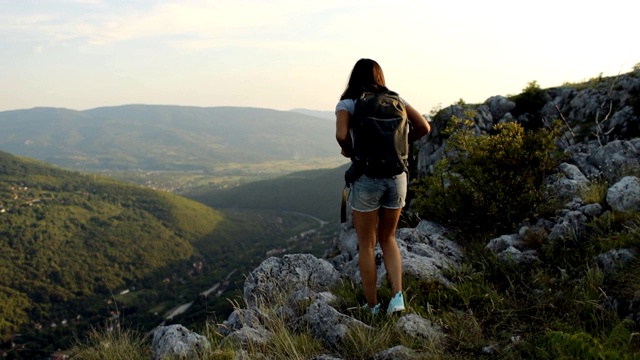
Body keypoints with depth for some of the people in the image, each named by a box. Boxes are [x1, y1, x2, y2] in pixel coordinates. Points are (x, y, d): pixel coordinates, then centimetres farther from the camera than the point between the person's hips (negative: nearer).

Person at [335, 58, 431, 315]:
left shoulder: (347, 103, -2)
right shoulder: (395, 99, 8)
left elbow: (341, 135, -20)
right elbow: (424, 127, 1)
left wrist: (349, 152, 0)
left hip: (367, 178, -3)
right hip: (397, 176, 3)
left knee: (366, 245, 13)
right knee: (387, 239, 23)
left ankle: (372, 309, 21)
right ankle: (397, 295, 9)